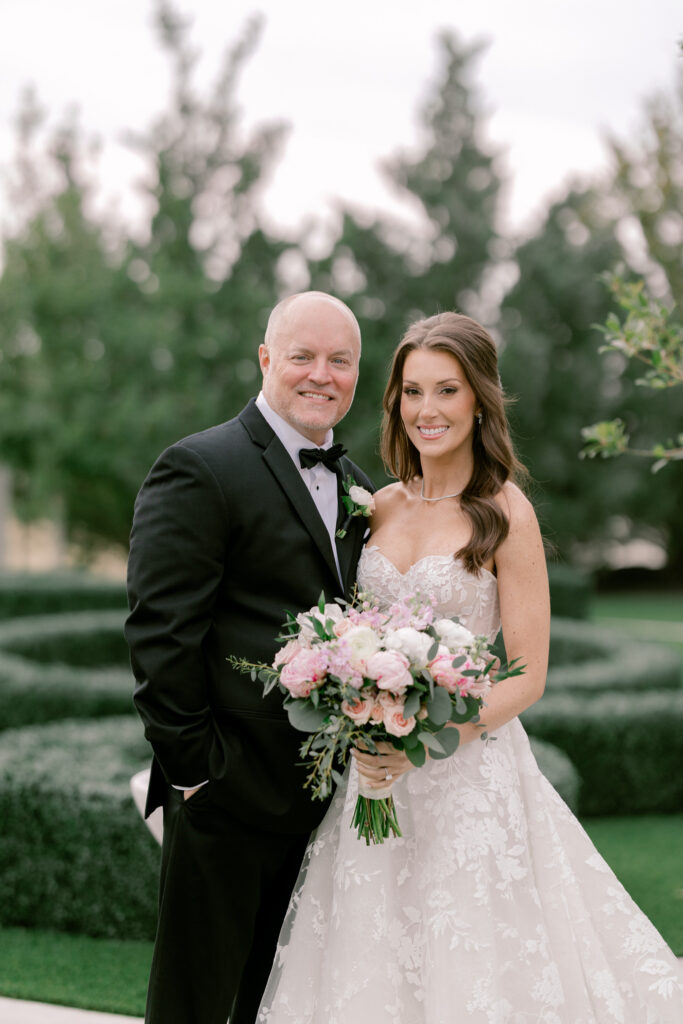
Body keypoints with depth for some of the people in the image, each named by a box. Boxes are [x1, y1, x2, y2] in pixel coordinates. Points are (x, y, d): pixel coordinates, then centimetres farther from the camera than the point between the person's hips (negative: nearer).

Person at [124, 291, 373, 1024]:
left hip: (324, 792, 7)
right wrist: (193, 766, -17)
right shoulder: (198, 469, -10)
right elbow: (160, 633, -15)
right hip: (227, 795, -7)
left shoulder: (357, 488, 14)